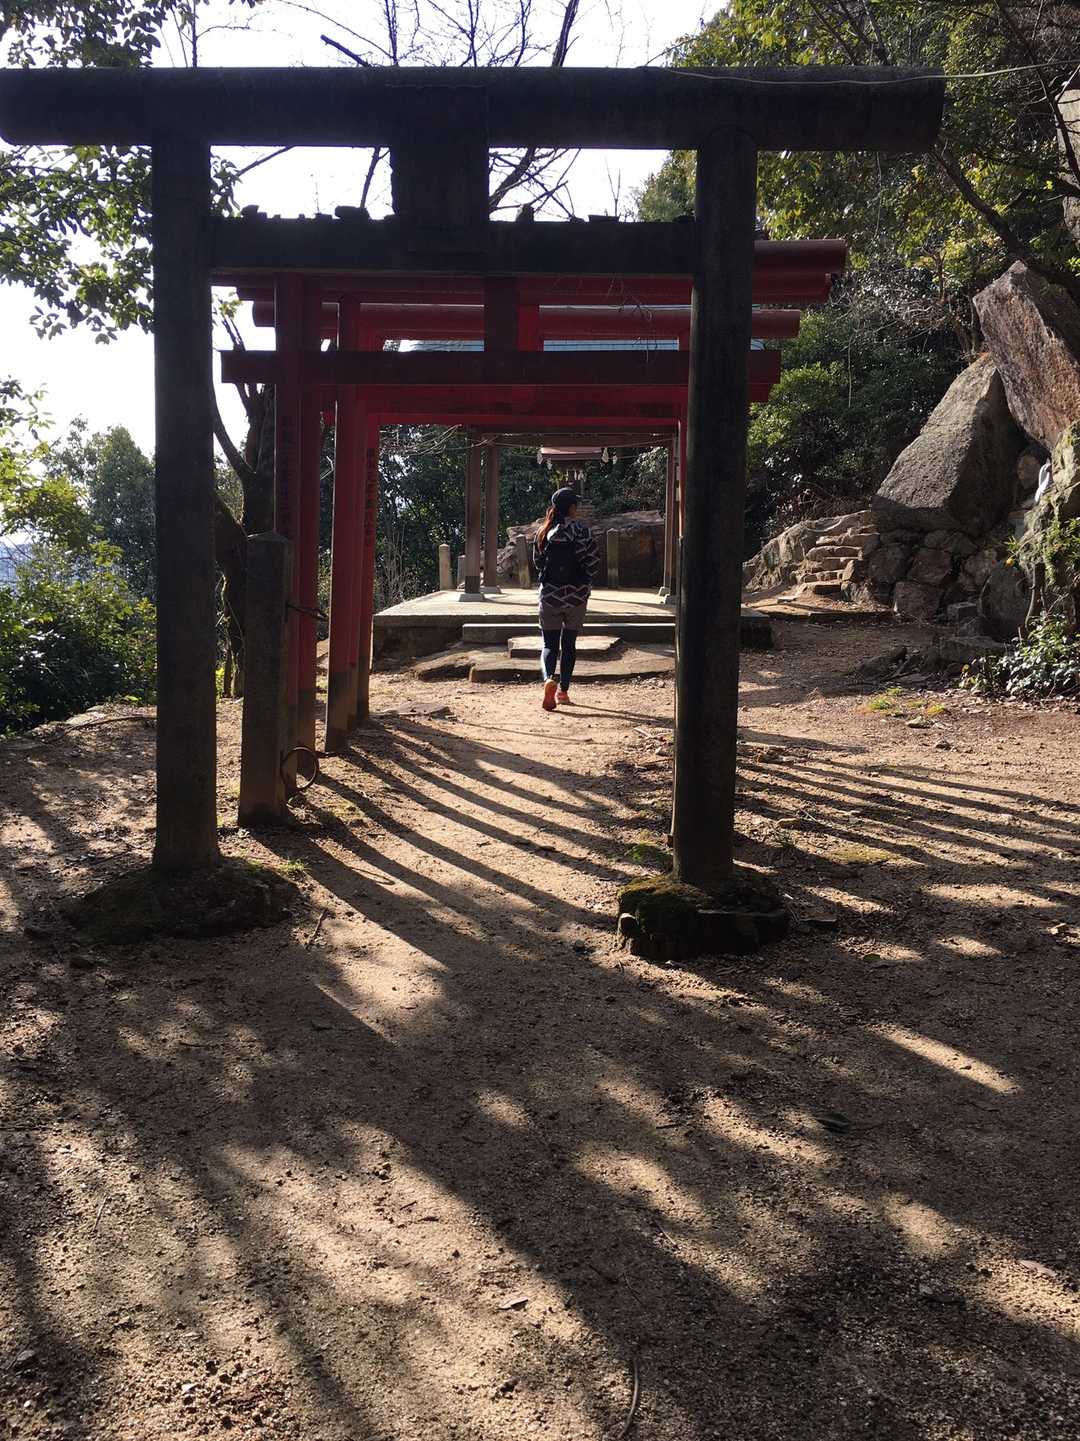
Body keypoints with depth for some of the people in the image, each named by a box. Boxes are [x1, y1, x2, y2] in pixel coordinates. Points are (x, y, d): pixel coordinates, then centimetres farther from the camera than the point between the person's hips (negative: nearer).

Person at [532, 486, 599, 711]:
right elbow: (593, 561, -8)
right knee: (569, 643, 14)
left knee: (550, 644, 6)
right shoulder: (581, 530, -9)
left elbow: (537, 562, 7)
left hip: (549, 594, 1)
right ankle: (563, 690, 18)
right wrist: (585, 584, 10)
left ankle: (549, 679, -22)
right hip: (576, 595, -1)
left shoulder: (544, 532, -1)